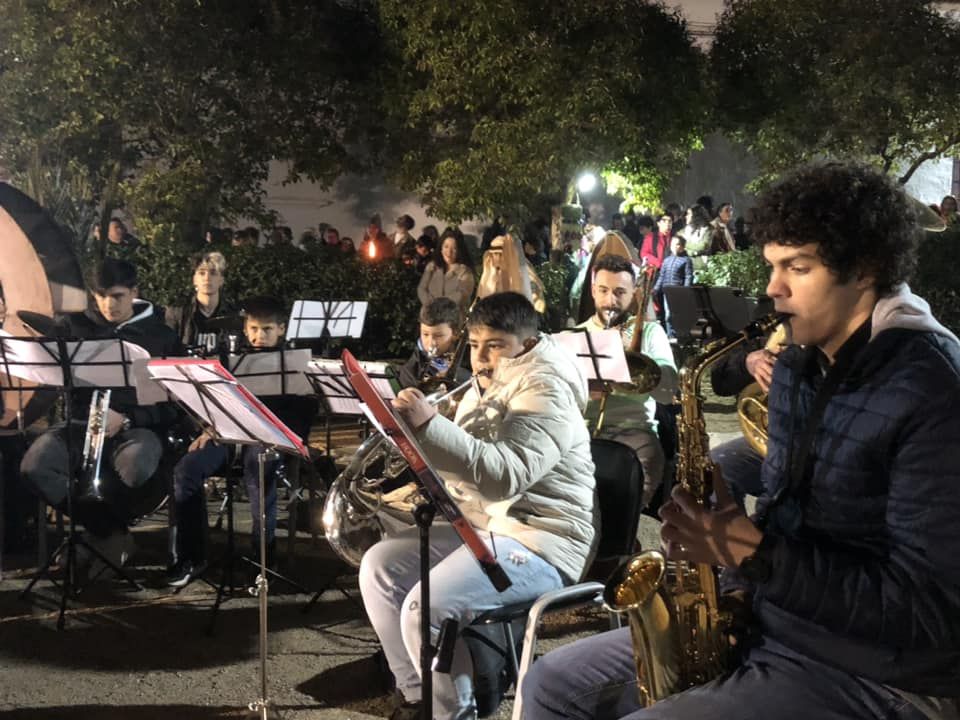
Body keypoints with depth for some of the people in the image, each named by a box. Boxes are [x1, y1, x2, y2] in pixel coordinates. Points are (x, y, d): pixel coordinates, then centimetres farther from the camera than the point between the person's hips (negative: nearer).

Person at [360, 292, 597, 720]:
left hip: (540, 543, -10)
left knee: (426, 608, -26)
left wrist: (428, 425, -36)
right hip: (480, 526, 10)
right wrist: (416, 428, -2)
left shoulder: (544, 391, -16)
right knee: (380, 565, 3)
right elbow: (464, 459, 17)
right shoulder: (483, 389, 13)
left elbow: (504, 474, -32)